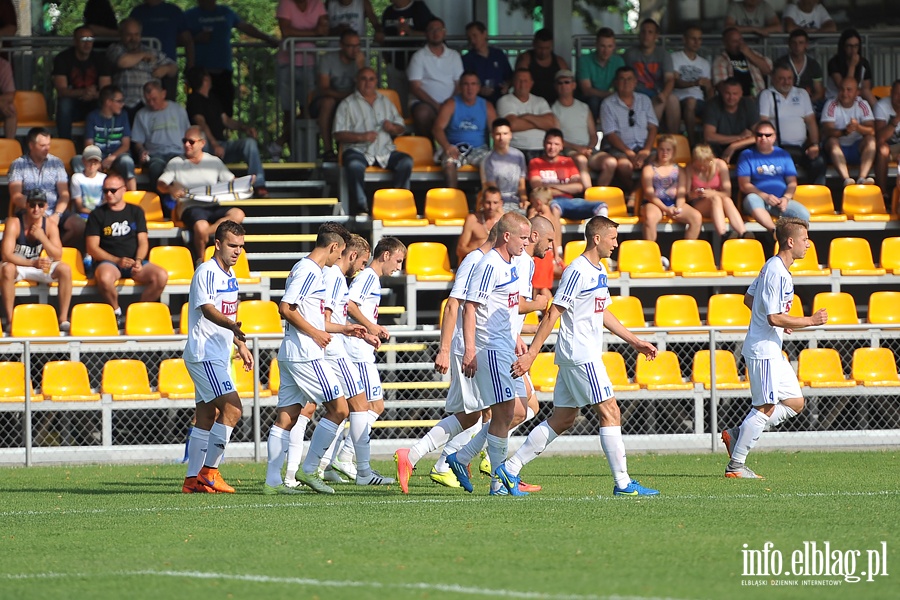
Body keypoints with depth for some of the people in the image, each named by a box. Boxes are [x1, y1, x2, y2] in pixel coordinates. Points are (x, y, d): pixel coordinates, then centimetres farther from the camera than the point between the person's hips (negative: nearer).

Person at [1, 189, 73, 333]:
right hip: (16, 265, -4)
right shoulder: (14, 223, -20)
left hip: (38, 266, 4)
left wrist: (42, 237, -27)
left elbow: (57, 257, -11)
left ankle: (63, 319, -15)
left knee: (65, 269, -20)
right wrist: (33, 263, -40)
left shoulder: (50, 225, -7)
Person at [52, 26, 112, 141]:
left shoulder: (99, 59, 3)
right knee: (64, 103, -36)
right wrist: (83, 92, -35)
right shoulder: (62, 59, -6)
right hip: (73, 106, -2)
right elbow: (61, 91, -17)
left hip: (94, 104, 2)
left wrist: (94, 95, -30)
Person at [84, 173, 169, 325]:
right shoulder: (97, 214, 8)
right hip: (109, 261, -3)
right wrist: (117, 261, -13)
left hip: (134, 262, 3)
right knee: (104, 278, -40)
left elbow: (143, 242, 9)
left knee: (161, 276, -27)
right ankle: (116, 313, -13)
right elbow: (92, 248, 0)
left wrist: (138, 261, -13)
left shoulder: (136, 212, 16)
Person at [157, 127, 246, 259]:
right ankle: (201, 261, -14)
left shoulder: (214, 161, 17)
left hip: (213, 206, 3)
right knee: (202, 226, -37)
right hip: (190, 207, -3)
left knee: (238, 214, -27)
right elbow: (160, 185, 2)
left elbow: (232, 181, 17)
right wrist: (170, 189, -22)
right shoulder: (176, 163, 12)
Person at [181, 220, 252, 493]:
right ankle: (209, 470, -12)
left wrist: (240, 344, 31)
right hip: (204, 354, -10)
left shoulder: (230, 274, 16)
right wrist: (232, 326, -46)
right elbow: (207, 308, -29)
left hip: (219, 356, 10)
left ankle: (193, 479, 10)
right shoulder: (206, 272, -14)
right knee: (232, 409, -17)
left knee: (207, 417, 8)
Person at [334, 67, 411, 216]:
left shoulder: (385, 102, 23)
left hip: (385, 150, 4)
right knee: (354, 165, -37)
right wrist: (361, 137, -15)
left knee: (406, 161, -24)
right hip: (359, 150, -4)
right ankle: (360, 208, -36)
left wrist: (392, 128, -4)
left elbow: (401, 128, 21)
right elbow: (339, 135, 0)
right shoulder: (347, 104, 10)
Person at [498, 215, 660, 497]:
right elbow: (552, 314, -17)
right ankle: (623, 483, -5)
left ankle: (510, 468, 11)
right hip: (580, 355, -10)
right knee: (610, 413, -8)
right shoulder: (578, 271, -14)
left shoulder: (600, 270, 15)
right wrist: (531, 354, -18)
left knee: (563, 420, 9)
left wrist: (635, 341, 27)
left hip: (587, 354, 10)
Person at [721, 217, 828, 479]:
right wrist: (811, 320, -16)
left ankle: (737, 434, 12)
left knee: (795, 403, 10)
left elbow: (749, 298, 24)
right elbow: (774, 318, -23)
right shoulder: (777, 273, -20)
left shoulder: (772, 267, 12)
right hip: (763, 350, -10)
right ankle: (736, 465, -1)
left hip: (772, 350, 10)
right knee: (766, 408, -7)